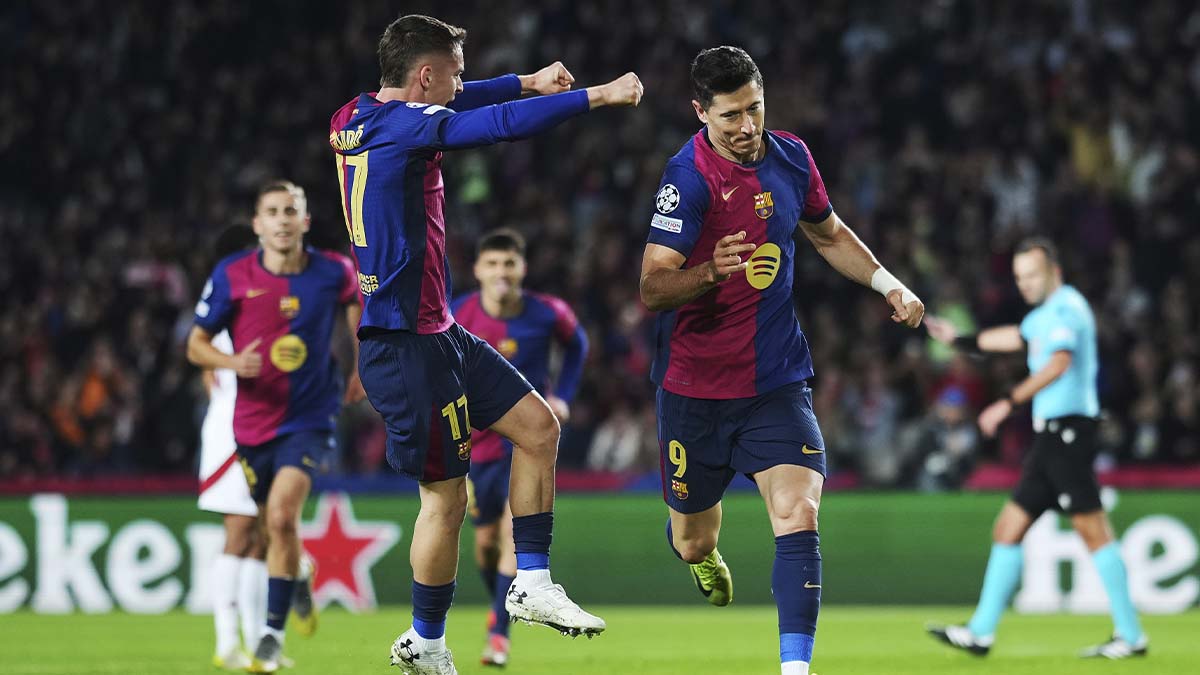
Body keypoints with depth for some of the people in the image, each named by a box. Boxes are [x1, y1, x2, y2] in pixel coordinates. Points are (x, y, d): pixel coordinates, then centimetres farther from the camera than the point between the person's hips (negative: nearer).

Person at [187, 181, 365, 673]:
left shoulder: (333, 272, -5)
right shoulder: (231, 276, -7)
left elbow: (355, 300, 20)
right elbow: (196, 344, 1)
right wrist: (232, 362, -20)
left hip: (310, 417, -2)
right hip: (252, 422, 2)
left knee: (282, 516, -21)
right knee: (273, 522, 12)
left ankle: (273, 632, -13)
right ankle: (300, 579, 47)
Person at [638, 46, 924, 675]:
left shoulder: (790, 157, 0)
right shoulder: (688, 177, -18)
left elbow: (829, 234, 21)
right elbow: (652, 289, -24)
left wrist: (888, 285, 10)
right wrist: (711, 273, -43)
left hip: (777, 381, 3)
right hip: (696, 385, -3)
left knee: (798, 515, -19)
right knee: (692, 543, 12)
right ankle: (707, 553, 51)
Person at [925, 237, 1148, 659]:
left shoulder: (1066, 307, -9)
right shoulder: (1045, 314, 22)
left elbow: (1059, 363, -26)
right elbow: (1016, 338, 44)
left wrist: (1010, 403, -31)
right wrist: (959, 340, 56)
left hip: (1068, 430, -10)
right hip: (1052, 437, 10)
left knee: (1092, 529, -13)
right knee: (1009, 529, 7)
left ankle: (1131, 636, -12)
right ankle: (981, 633, 9)